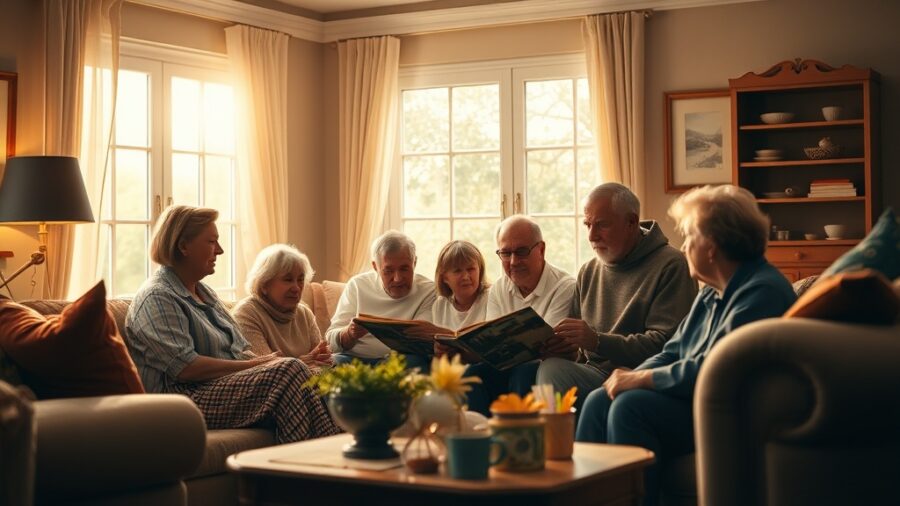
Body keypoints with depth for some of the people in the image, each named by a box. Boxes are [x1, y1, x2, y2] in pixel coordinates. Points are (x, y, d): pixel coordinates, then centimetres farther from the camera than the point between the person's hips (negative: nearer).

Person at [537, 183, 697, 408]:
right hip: (592, 371, 6)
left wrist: (597, 341, -21)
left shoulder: (670, 265, -3)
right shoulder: (589, 271, 19)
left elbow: (665, 344, -13)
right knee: (551, 367, -28)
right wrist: (570, 350, -4)